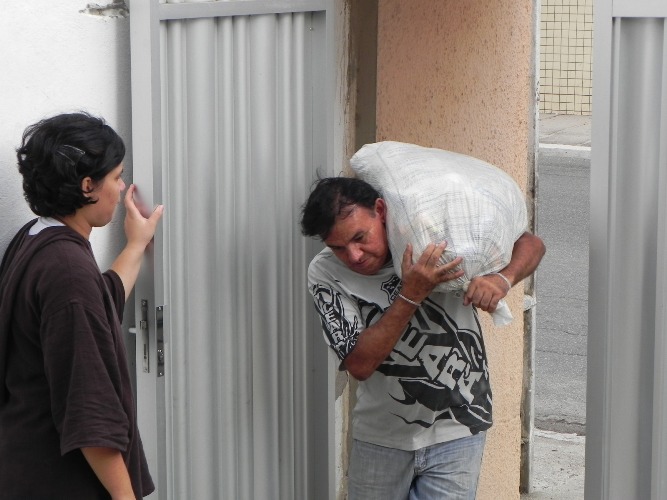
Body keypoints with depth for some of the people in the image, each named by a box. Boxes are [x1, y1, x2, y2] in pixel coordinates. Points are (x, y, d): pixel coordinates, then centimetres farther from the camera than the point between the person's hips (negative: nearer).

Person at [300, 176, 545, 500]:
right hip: (379, 437, 2)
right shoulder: (325, 273, -12)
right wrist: (411, 295, -28)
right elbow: (359, 364, -20)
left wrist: (502, 279, -22)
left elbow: (530, 243, 0)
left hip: (455, 434, -1)